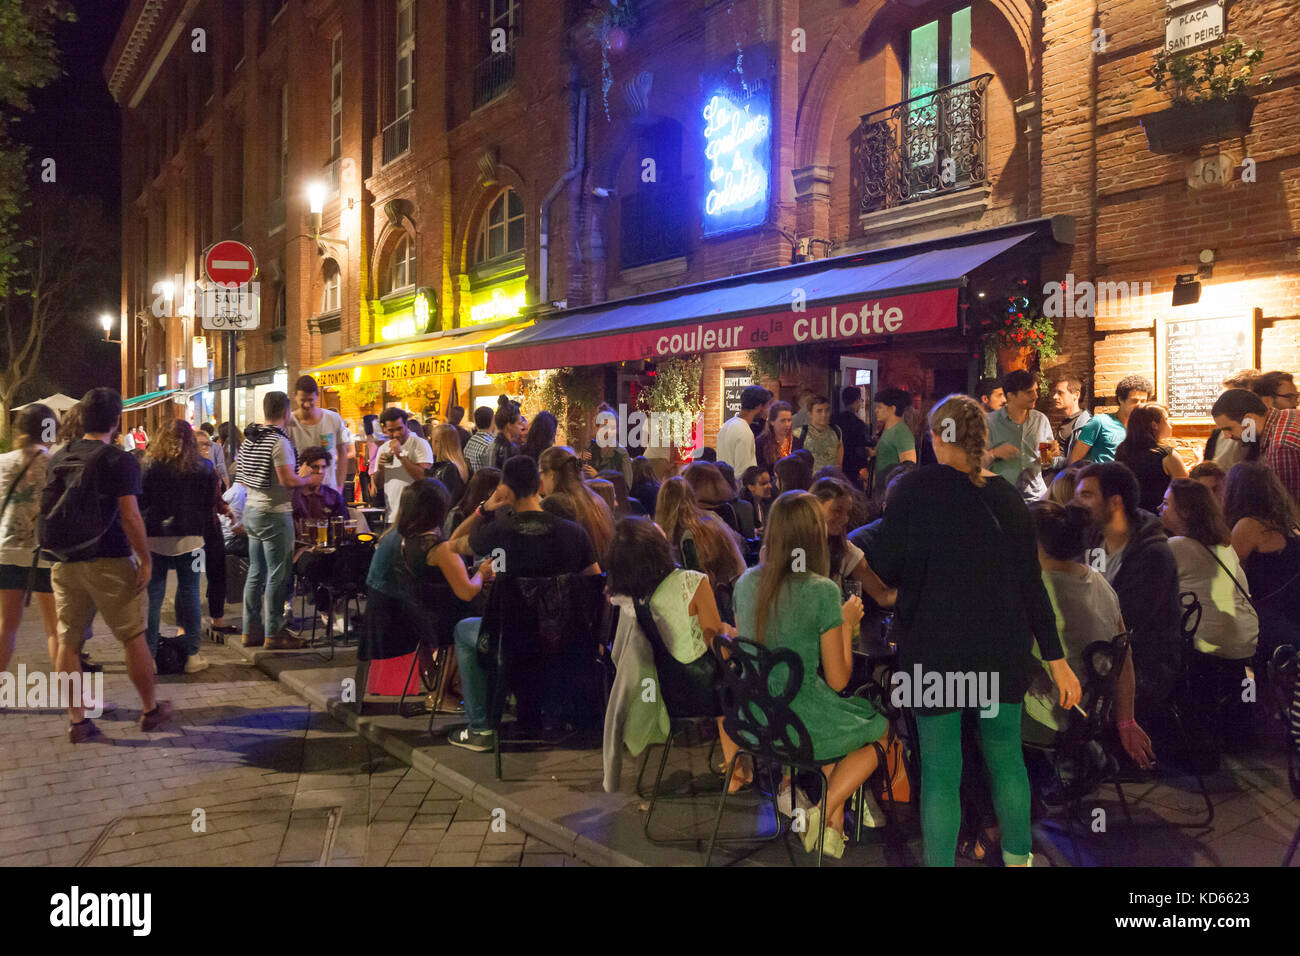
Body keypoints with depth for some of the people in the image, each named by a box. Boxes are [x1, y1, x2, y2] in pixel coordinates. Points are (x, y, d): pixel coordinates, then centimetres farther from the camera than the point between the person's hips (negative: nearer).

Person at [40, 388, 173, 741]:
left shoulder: (57, 458, 7)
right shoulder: (119, 461, -11)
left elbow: (50, 509, 14)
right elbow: (130, 516, -17)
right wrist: (145, 559, -11)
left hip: (63, 563, 5)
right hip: (108, 562, -5)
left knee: (68, 642, 9)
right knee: (134, 637, 8)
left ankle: (77, 720, 12)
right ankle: (150, 710, 19)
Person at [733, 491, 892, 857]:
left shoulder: (747, 582, -1)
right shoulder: (823, 591, -18)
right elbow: (838, 680, -12)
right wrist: (847, 624, 3)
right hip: (801, 724, -6)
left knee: (839, 717, 32)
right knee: (880, 728, 22)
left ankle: (833, 826, 21)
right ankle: (824, 812, 7)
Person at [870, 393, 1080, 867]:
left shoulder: (914, 488, -9)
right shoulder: (1006, 496, 1)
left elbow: (887, 570, -8)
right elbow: (1031, 583, 2)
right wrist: (1057, 659, 6)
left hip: (935, 648, -3)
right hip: (1002, 648, 4)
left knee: (940, 773, 4)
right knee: (1006, 758, 19)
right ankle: (1018, 858, 32)